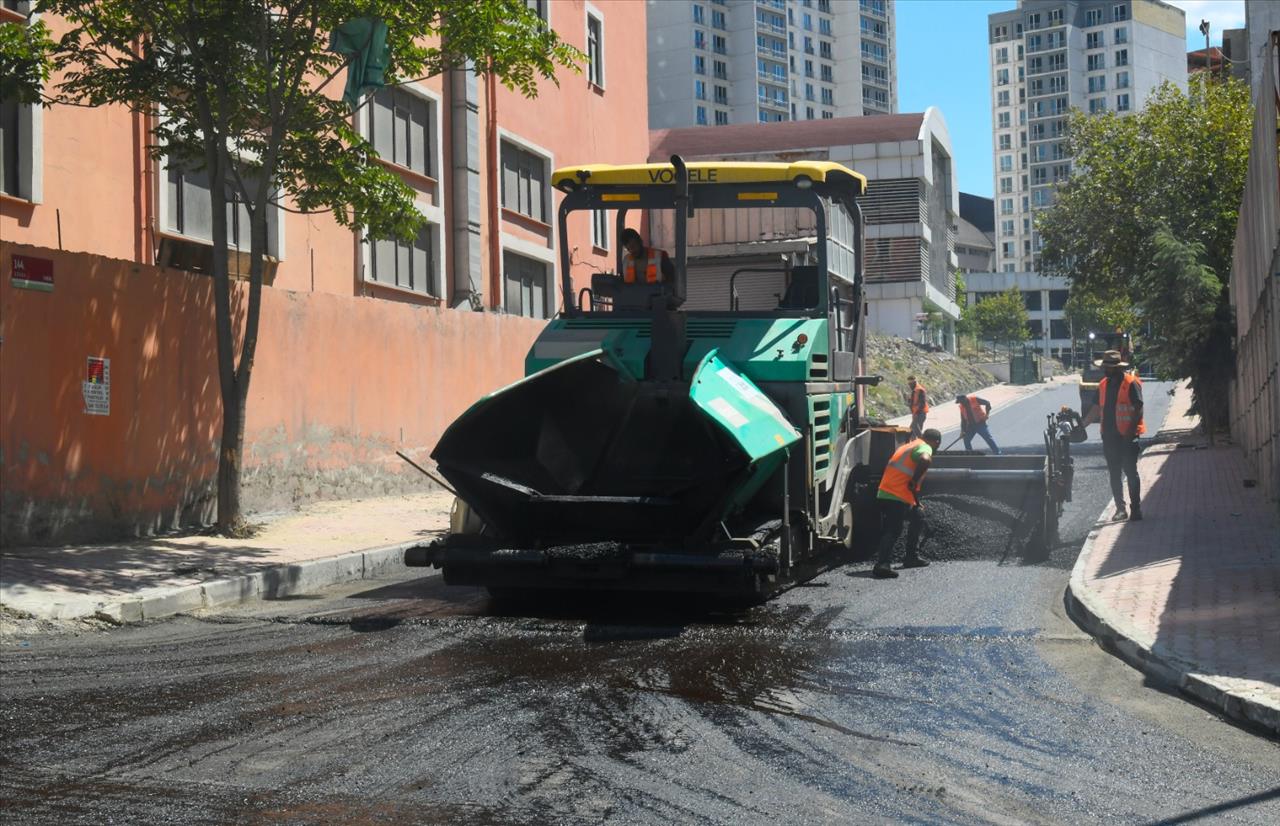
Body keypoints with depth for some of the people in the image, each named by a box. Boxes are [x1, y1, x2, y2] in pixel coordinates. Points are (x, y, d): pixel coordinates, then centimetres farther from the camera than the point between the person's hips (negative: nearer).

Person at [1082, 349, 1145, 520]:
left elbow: (1139, 409, -12)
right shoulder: (1103, 384, 11)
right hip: (1109, 436, 7)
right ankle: (1120, 508, 16)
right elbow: (1097, 409, 17)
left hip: (1127, 436, -7)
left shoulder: (1131, 383, -9)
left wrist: (1131, 431, -18)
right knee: (1114, 474, 8)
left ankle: (1136, 509, 3)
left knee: (1130, 472, -3)